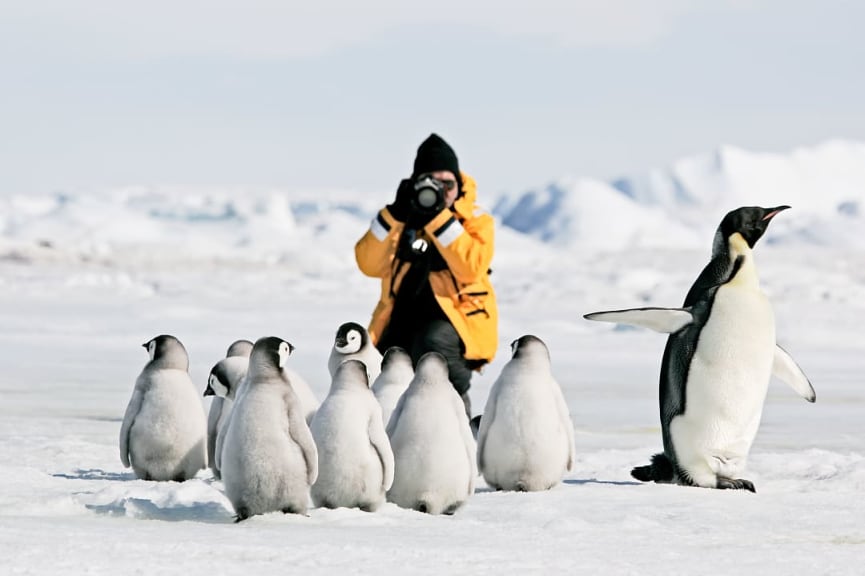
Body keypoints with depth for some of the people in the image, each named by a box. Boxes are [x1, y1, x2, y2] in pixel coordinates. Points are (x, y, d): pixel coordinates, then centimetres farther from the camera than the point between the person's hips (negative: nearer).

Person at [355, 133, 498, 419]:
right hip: (404, 319, 4)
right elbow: (369, 265, -5)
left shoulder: (475, 220, 0)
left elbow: (471, 268, -20)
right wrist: (394, 214, -14)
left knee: (433, 342, -37)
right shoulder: (401, 216, 9)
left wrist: (438, 217, -21)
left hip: (459, 320, -4)